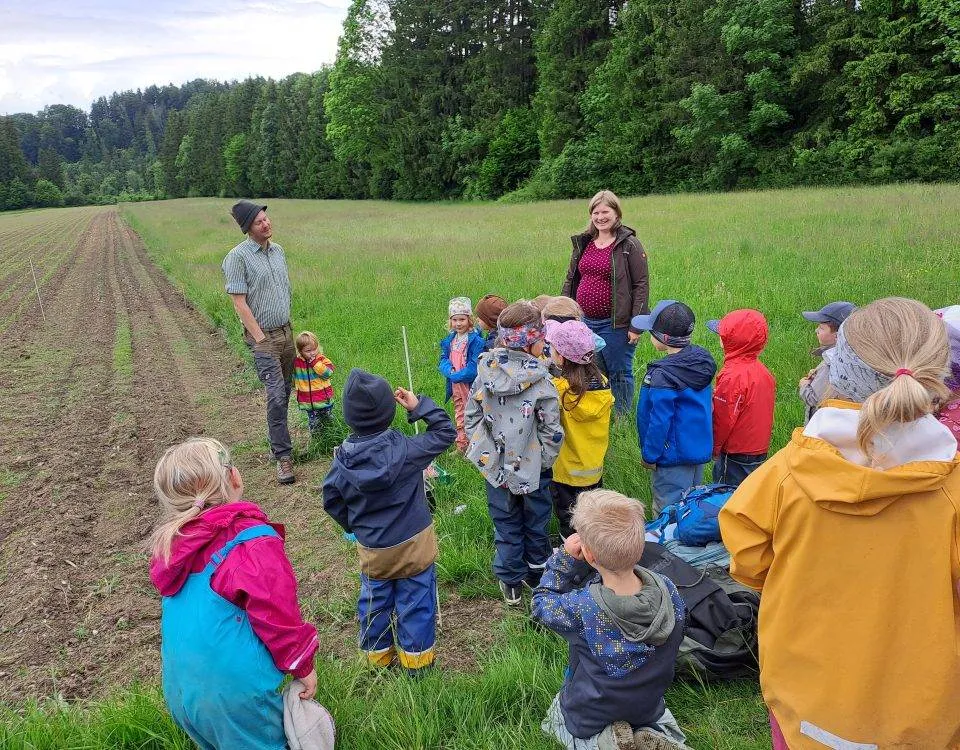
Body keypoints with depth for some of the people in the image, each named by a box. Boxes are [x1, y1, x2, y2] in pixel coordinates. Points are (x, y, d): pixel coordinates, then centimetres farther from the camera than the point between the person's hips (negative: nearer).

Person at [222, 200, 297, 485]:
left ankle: (279, 438, 27)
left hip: (286, 331, 7)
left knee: (286, 391, 11)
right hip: (263, 335, -6)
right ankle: (283, 456, -5)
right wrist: (260, 338, -15)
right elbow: (239, 303, -13)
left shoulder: (278, 250, 10)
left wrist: (289, 327, 14)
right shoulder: (238, 257, -11)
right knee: (276, 396, -12)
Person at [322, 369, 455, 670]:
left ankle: (378, 654, 40)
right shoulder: (405, 449, -23)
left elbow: (331, 500, -1)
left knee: (374, 600, 22)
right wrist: (419, 405, -11)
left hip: (370, 549, 3)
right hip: (413, 544, -2)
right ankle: (416, 657, 30)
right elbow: (446, 432, -12)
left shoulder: (343, 459, -14)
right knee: (415, 600, 15)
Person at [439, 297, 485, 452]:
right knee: (459, 416, 18)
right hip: (455, 385, 7)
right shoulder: (450, 339, 8)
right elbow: (443, 359, 7)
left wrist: (457, 376, -18)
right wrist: (450, 370, -14)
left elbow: (475, 366, -20)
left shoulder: (476, 340, -15)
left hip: (471, 384, -7)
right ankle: (461, 447, 31)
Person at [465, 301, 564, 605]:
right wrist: (545, 460, -2)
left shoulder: (486, 372, -10)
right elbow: (552, 431, -18)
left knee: (506, 524, 18)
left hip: (495, 466, 3)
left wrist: (481, 450, 7)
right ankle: (536, 574, 40)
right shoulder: (540, 381, -21)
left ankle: (510, 583, 31)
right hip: (531, 469, -2)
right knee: (535, 523, 21)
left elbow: (471, 416, -3)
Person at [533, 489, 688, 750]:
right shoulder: (668, 591, -27)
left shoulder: (579, 609, -37)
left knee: (554, 719, 32)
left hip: (587, 719, -3)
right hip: (649, 709, 3)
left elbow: (541, 602, -13)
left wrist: (565, 558, -19)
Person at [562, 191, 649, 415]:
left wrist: (636, 325, -14)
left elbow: (641, 285, -9)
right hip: (585, 321, 6)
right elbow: (570, 281, 17)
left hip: (615, 324, -6)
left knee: (619, 374, 6)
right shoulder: (583, 243, 11)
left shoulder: (629, 245, -6)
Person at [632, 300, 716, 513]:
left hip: (673, 457, -8)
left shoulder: (663, 376, -27)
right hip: (701, 448, 8)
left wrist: (649, 456, -9)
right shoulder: (702, 360, -1)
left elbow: (660, 420, -22)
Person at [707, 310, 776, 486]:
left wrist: (713, 449, -5)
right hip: (760, 451, 8)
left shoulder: (732, 376, -24)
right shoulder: (763, 371, 1)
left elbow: (722, 420, -18)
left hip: (735, 455, -8)